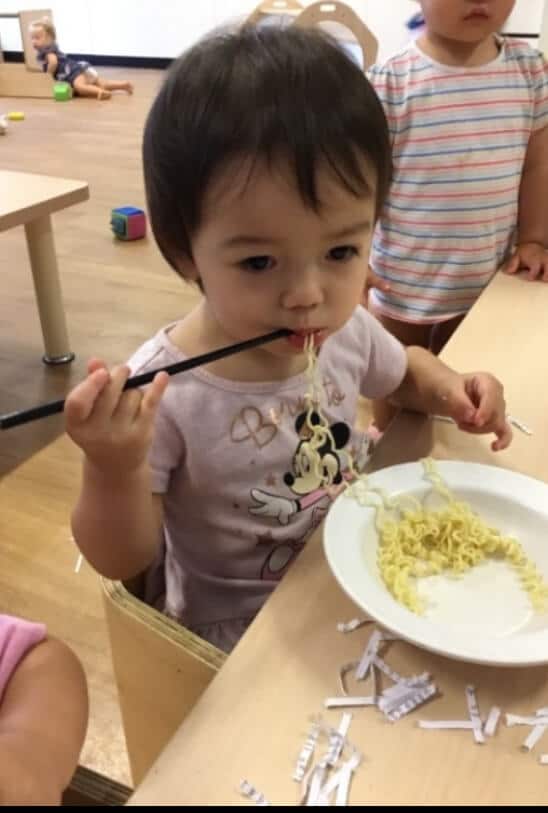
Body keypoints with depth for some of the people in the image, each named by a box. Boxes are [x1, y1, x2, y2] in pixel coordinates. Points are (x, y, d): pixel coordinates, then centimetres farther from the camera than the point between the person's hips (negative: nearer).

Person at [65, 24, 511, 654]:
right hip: (239, 635, -5)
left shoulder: (346, 328, -13)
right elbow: (121, 561, -17)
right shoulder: (162, 393, -29)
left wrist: (450, 389, -10)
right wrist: (114, 472, -37)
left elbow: (404, 373, 11)